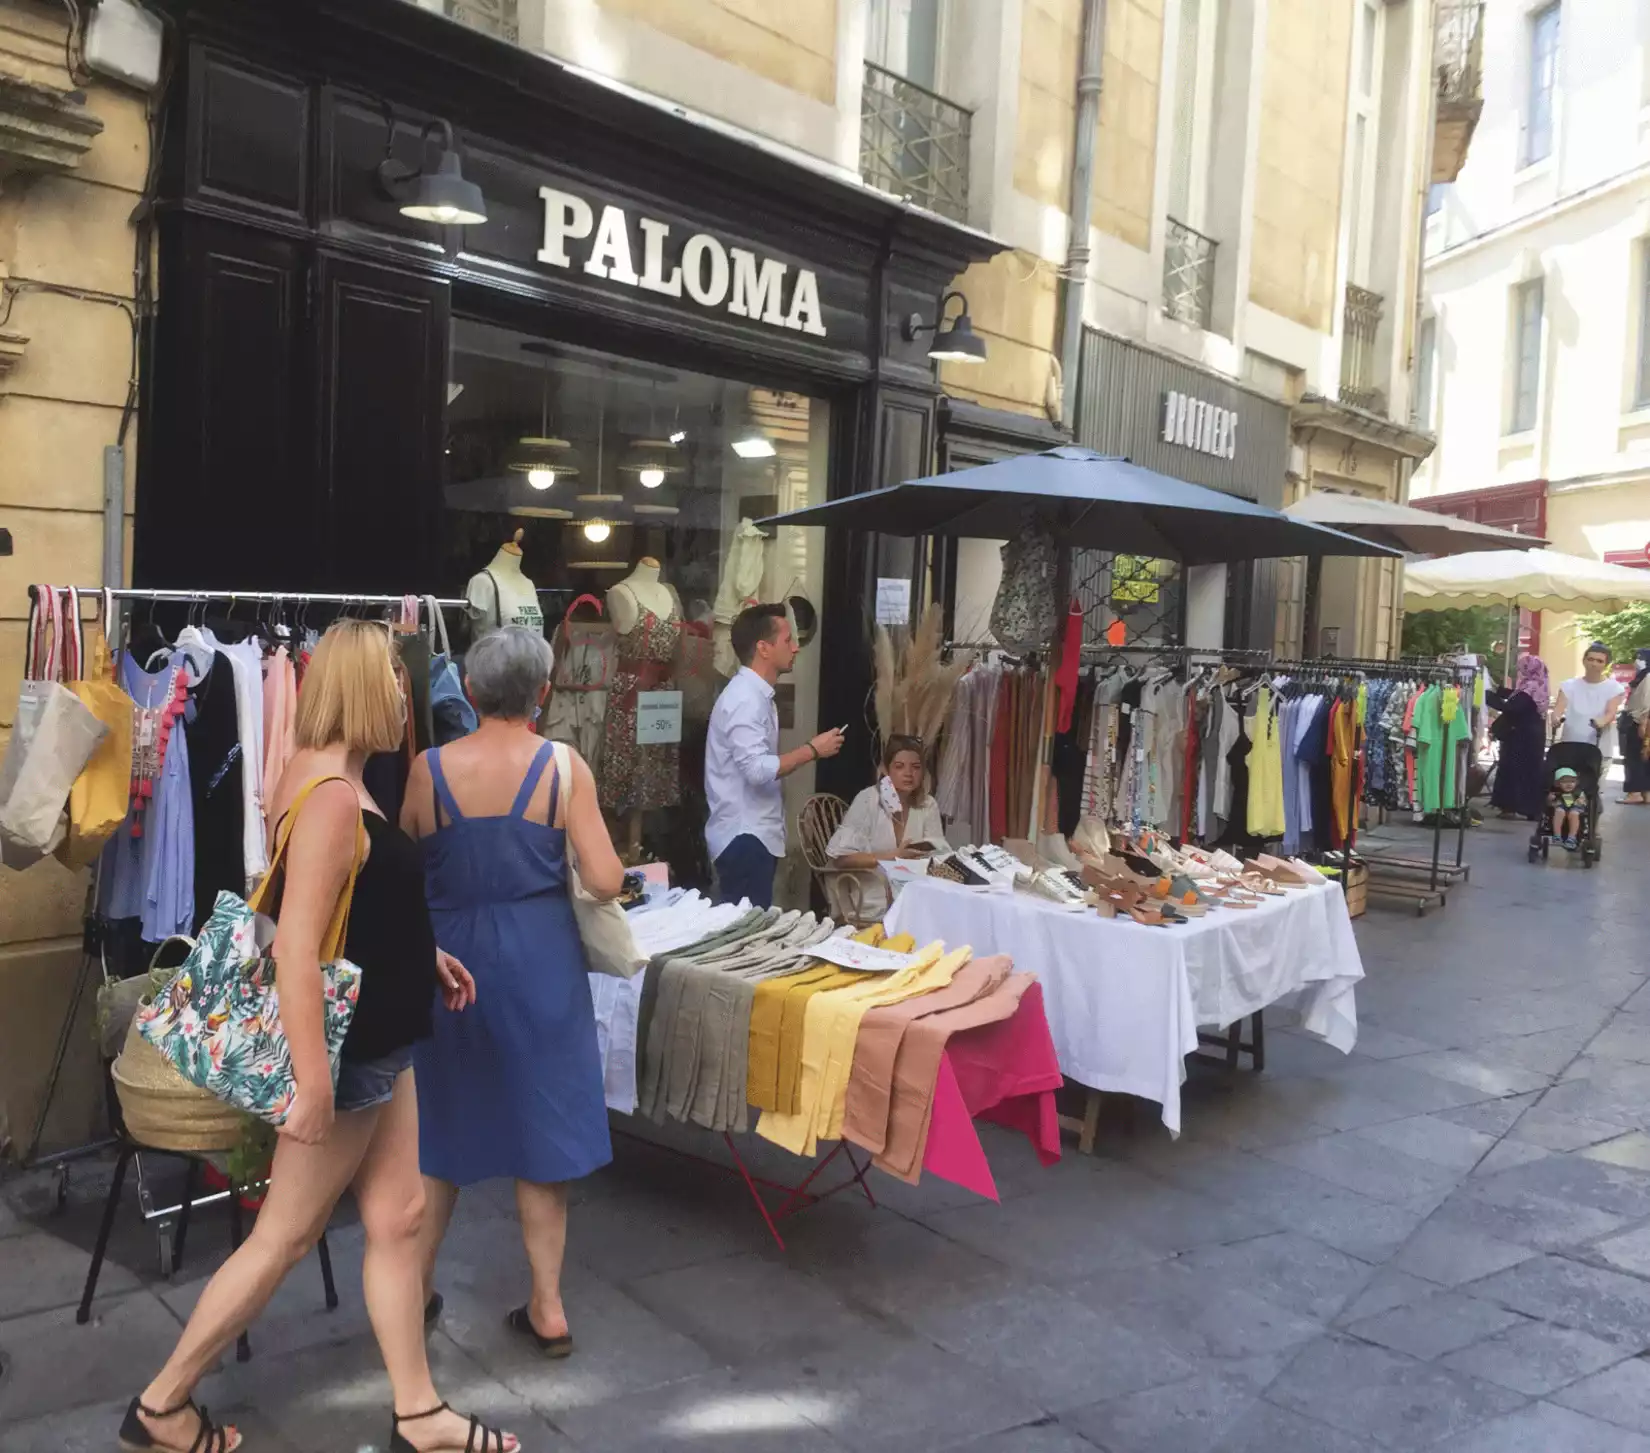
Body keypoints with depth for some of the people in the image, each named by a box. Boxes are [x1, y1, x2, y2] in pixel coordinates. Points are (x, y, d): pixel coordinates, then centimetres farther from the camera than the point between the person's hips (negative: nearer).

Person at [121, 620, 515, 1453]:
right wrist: (311, 1084, -27)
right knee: (283, 1237, 7)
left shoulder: (333, 780, 8)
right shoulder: (333, 795, -23)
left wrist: (422, 954, 17)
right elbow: (296, 946, -28)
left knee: (396, 1218, 15)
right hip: (347, 1054, -10)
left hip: (376, 1044, 10)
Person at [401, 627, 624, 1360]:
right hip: (538, 958, -1)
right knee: (541, 1123, 10)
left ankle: (417, 1290, 31)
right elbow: (605, 882, -13)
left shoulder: (429, 769, -5)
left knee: (439, 1121, 17)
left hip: (451, 956, 1)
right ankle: (547, 1308, 18)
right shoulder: (564, 766, -10)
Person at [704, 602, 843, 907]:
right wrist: (812, 749, -18)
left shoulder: (757, 695, 14)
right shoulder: (745, 699, -18)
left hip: (754, 834, 10)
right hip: (745, 837, -10)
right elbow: (758, 770, -27)